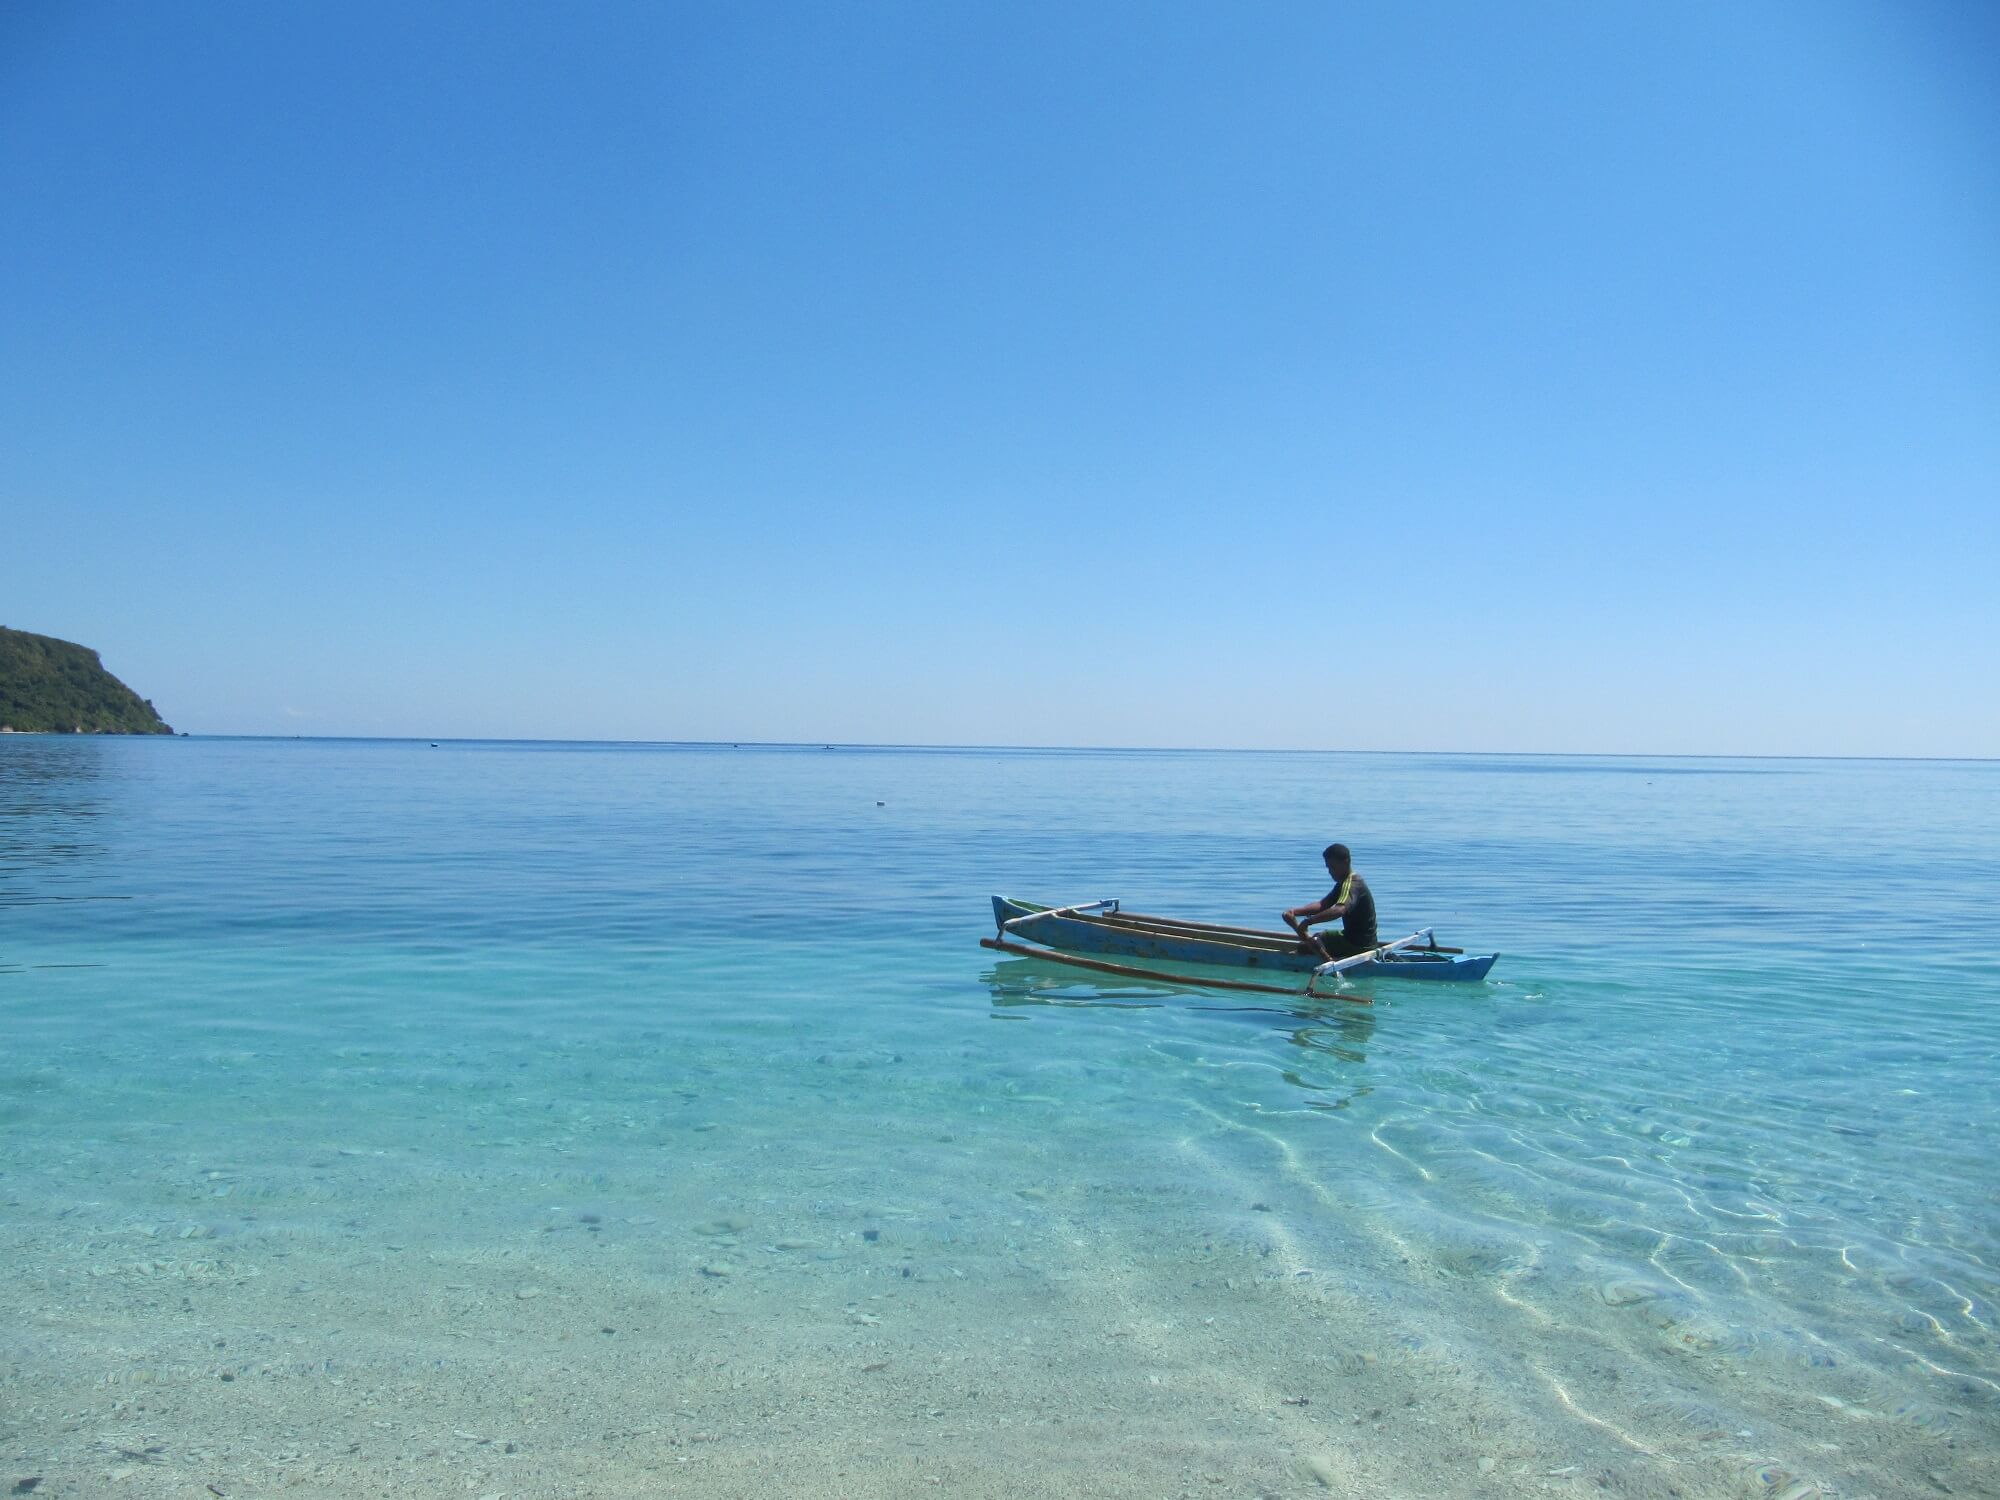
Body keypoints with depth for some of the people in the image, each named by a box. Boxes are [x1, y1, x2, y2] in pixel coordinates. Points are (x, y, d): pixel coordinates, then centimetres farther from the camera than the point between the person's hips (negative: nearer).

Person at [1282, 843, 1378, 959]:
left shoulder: (1352, 883, -21)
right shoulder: (1343, 883, 12)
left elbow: (1339, 910, -39)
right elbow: (1322, 905, 4)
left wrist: (1308, 921, -39)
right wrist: (1296, 911, -11)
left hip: (1359, 944, -10)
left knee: (1305, 946, -16)